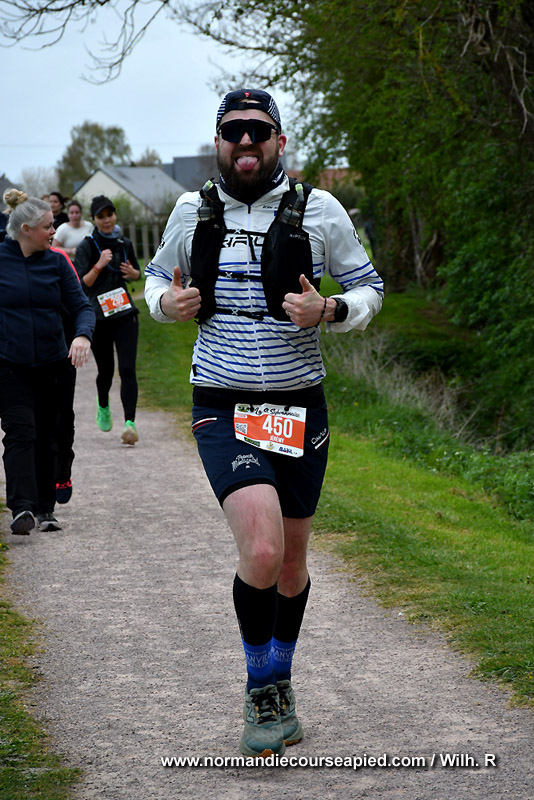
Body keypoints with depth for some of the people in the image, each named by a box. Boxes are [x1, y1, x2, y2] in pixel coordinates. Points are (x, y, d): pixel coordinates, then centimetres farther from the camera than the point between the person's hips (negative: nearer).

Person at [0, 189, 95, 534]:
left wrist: (83, 336, -19)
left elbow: (82, 305, 2)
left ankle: (46, 509, 18)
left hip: (51, 364, 4)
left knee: (46, 437, 9)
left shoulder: (56, 262, 5)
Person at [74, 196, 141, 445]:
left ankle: (130, 422, -19)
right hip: (99, 318, -2)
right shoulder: (86, 247, -5)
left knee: (127, 369, -12)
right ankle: (103, 407, 43)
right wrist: (99, 265, -25)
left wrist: (133, 273, 0)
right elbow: (82, 284, -11)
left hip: (125, 315, 2)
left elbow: (137, 273, 22)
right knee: (106, 370, 11)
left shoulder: (125, 244, 7)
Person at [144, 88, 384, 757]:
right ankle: (261, 693, -1)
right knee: (261, 550, -21)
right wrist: (166, 302, -5)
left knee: (291, 561, 14)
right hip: (222, 407, -1)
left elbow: (368, 288, 7)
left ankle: (279, 684, 38)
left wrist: (328, 311, -14)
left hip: (299, 406, 2)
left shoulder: (318, 211, -2)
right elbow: (157, 275, 19)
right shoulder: (192, 211, 2)